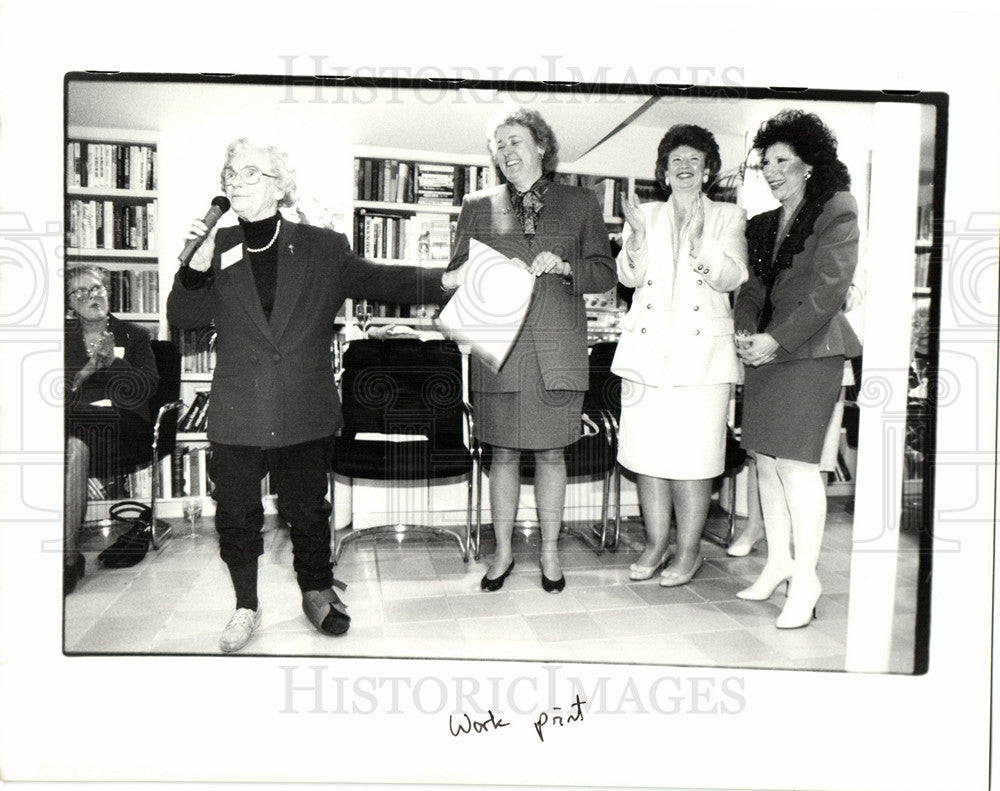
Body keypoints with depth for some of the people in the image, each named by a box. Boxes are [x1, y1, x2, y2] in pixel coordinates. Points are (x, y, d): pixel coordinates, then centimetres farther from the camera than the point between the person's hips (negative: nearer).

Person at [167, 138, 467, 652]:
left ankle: (317, 591, 37)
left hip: (304, 413, -1)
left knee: (307, 510, 12)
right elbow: (181, 317, 1)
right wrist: (198, 266, -18)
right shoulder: (219, 248, 3)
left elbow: (378, 282, 3)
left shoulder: (323, 249, 1)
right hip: (237, 414, 1)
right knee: (236, 514, 10)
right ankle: (246, 606, 31)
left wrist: (446, 281, -9)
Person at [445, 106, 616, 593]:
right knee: (502, 454, 6)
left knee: (551, 454, 6)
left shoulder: (579, 203, 11)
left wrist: (564, 266, -9)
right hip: (497, 349, 1)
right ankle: (503, 552, 23)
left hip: (557, 349, 0)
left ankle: (550, 553, 22)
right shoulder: (478, 207, 12)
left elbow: (604, 274, 9)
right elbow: (456, 275, 11)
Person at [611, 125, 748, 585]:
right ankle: (655, 543, 18)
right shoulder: (646, 216, 15)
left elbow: (732, 277, -4)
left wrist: (698, 243, -21)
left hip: (702, 351, -2)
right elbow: (629, 277, 2)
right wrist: (638, 235, -15)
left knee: (693, 456, -4)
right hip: (647, 347, 2)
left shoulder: (728, 218, 11)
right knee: (647, 451, 3)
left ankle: (689, 551, 11)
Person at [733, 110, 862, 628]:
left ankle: (805, 577, -1)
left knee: (795, 461, -10)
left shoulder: (837, 211, 0)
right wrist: (744, 329, -5)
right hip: (765, 350, 6)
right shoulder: (763, 225, 20)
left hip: (810, 349, -6)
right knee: (766, 459, 6)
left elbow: (829, 288, -10)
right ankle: (778, 562, 19)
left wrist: (777, 338, -16)